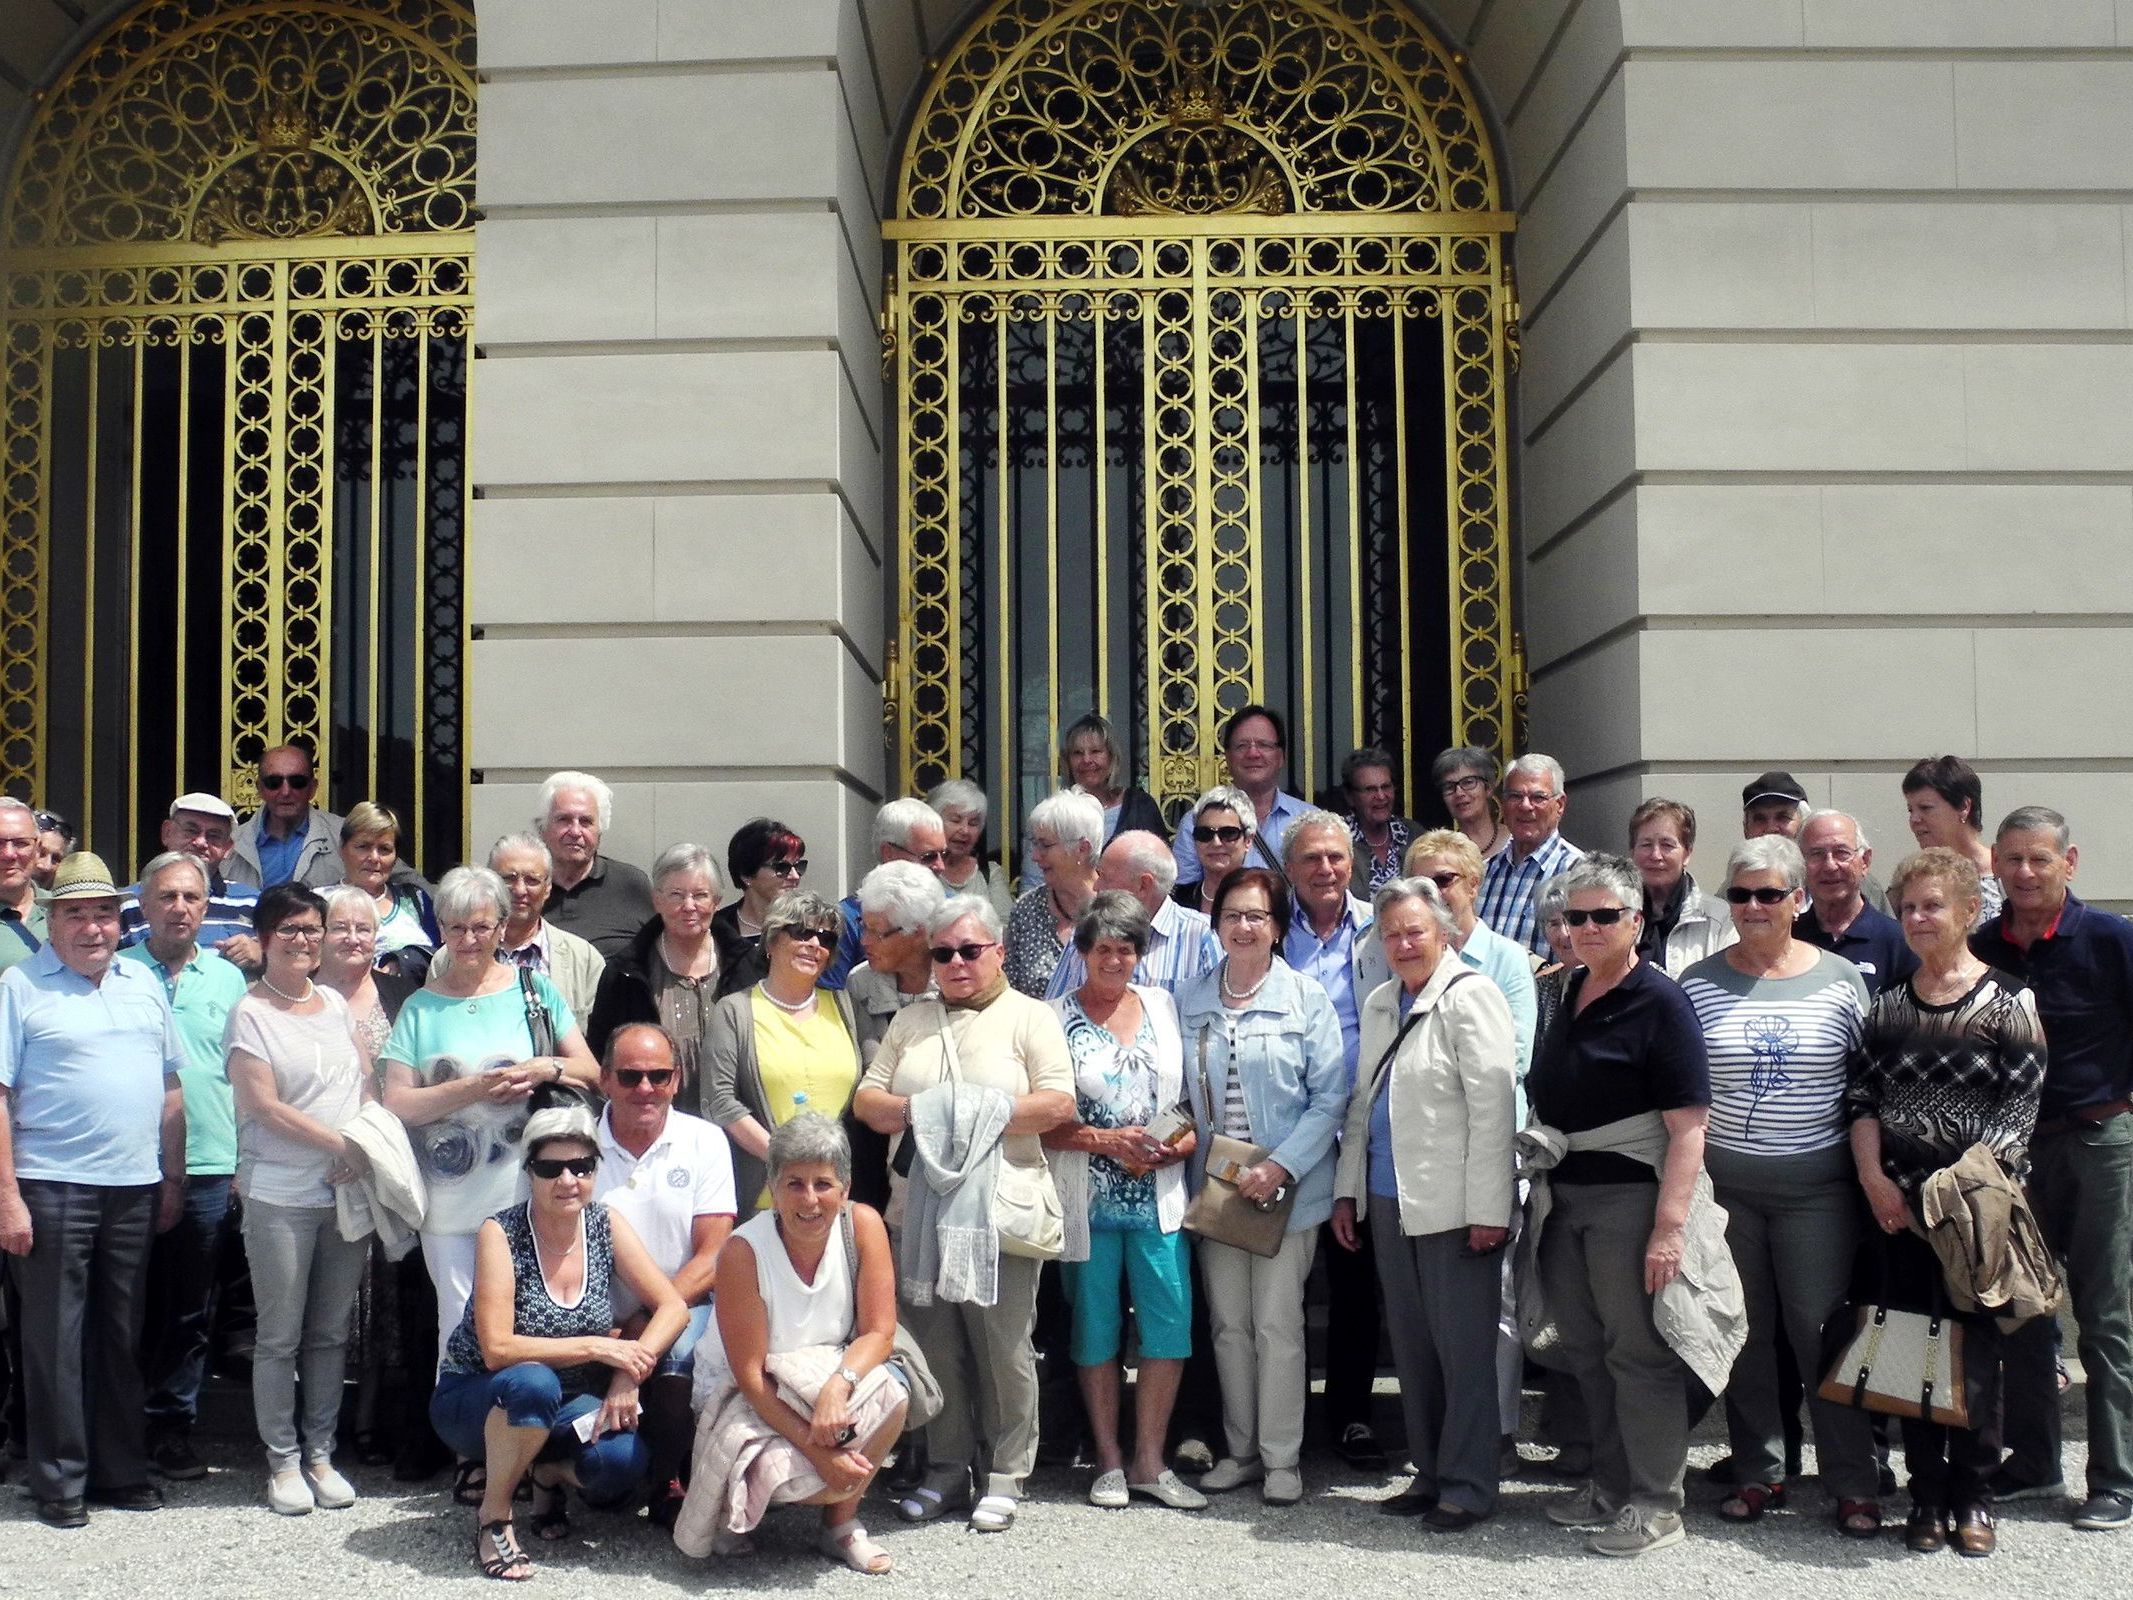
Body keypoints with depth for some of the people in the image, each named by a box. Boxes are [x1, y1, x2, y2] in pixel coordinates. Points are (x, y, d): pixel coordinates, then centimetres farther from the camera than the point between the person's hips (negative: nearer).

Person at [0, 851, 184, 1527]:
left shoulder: (144, 983, 11)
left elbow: (170, 1086, 16)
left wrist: (172, 1178, 12)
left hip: (134, 1190, 5)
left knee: (121, 1336, 12)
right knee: (54, 1338, 2)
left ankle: (121, 1470, 22)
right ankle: (59, 1481, 13)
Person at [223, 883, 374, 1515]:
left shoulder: (336, 1003, 11)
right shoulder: (250, 1012, -4)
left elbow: (369, 1083, 14)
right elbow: (264, 1105, -10)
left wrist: (364, 1147, -3)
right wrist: (340, 1144, -11)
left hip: (347, 1194, 5)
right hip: (280, 1196, -4)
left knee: (331, 1333, 10)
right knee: (280, 1337, 3)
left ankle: (320, 1453, 19)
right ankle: (283, 1459, 14)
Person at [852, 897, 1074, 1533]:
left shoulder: (1029, 1017, 4)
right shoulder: (911, 1022, 17)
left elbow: (1058, 1102, -8)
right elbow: (866, 1100, 12)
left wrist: (985, 1115, -14)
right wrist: (916, 1111, -8)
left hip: (999, 1206, -4)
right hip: (920, 1209, 4)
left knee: (1003, 1345, 0)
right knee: (936, 1344, 8)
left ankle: (1004, 1477, 11)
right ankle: (947, 1470, 20)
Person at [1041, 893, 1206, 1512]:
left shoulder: (1163, 1006, 10)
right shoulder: (1056, 1017, -1)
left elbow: (1195, 1094, 12)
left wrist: (1182, 1143, -7)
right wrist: (1108, 1141, -15)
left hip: (1159, 1198, 3)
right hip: (1089, 1200, -2)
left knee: (1169, 1326, -1)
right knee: (1096, 1331, 7)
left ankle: (1149, 1460, 12)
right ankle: (1109, 1461, 20)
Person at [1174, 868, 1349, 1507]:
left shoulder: (1306, 998, -4)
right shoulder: (1189, 1001, 7)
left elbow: (1330, 1097, -7)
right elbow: (1179, 1093, 13)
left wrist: (1281, 1166, -16)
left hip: (1287, 1188, -4)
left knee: (1277, 1324, -1)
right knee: (1228, 1323, 10)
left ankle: (1281, 1458, 11)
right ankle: (1240, 1449, 22)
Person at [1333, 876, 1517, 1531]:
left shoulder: (1470, 996, -8)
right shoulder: (1379, 1004, 16)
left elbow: (1492, 1105, -13)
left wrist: (1488, 1208, -17)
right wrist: (1348, 1190, 16)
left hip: (1453, 1205, -7)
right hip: (1390, 1201, 7)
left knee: (1463, 1347, -1)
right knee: (1411, 1346, 12)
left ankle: (1468, 1485, 9)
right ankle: (1429, 1472, 23)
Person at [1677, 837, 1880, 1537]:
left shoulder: (1840, 979, 1)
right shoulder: (1699, 982, 3)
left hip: (1816, 1187, -1)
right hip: (1724, 1184, 1)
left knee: (1822, 1329, 0)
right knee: (1744, 1332, 9)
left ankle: (1854, 1483, 12)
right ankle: (1758, 1472, 22)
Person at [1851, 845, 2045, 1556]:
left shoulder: (2008, 1001, -3)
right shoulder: (1888, 1002, 10)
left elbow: (2020, 1105, -8)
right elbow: (1863, 1095, 7)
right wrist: (1873, 1178, -6)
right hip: (1897, 1201, 4)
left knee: (1975, 1346, 2)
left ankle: (1973, 1496, 15)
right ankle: (1926, 1492, 16)